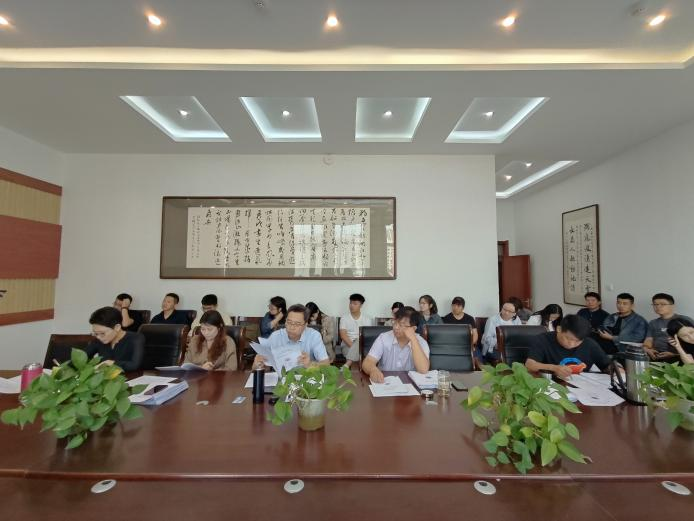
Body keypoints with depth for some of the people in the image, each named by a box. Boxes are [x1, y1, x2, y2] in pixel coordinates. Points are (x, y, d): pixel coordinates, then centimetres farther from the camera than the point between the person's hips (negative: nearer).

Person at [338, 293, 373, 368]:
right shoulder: (344, 318, 6)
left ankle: (347, 365, -44)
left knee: (359, 341, -36)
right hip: (347, 345, 0)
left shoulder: (367, 319, 8)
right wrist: (352, 346, -21)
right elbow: (343, 335, -5)